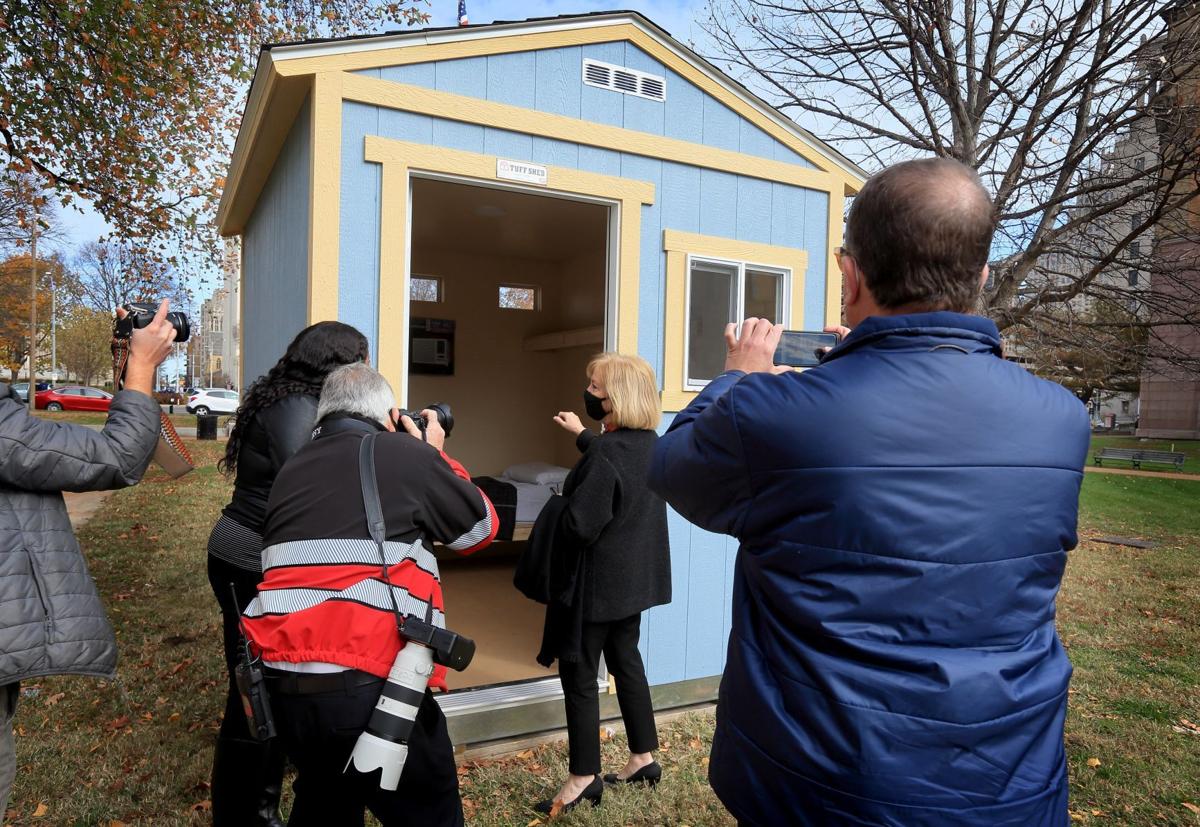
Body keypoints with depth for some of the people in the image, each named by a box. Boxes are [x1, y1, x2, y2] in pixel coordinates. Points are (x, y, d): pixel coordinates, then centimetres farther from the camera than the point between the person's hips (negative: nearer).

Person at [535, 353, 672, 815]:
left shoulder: (605, 454, -26)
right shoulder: (650, 444, 1)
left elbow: (579, 527, -25)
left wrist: (554, 512, -5)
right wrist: (583, 436, 34)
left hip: (600, 579, -9)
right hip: (637, 576, 9)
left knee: (579, 673, 5)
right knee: (626, 660, 21)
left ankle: (584, 778, 17)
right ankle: (644, 757, 33)